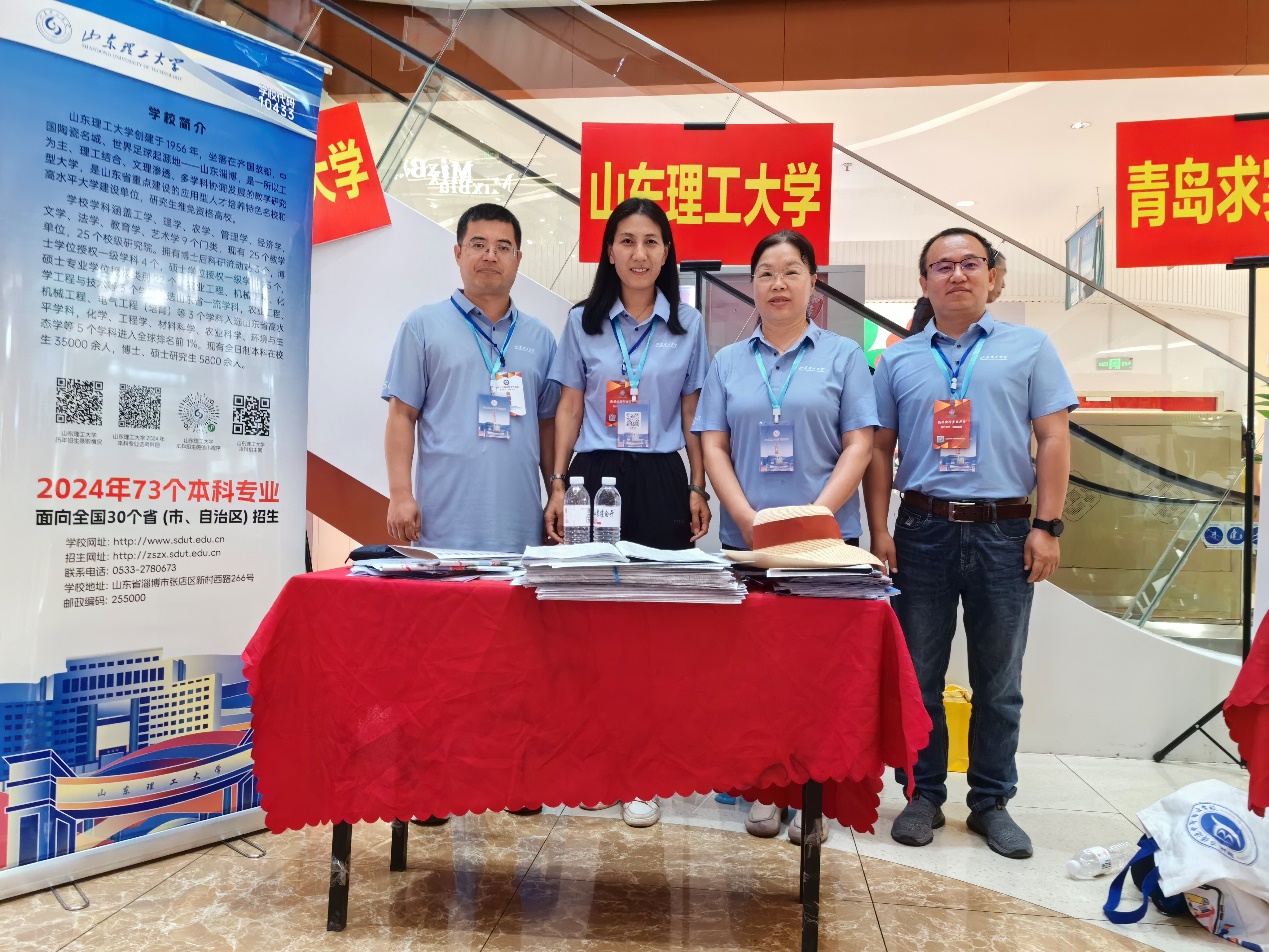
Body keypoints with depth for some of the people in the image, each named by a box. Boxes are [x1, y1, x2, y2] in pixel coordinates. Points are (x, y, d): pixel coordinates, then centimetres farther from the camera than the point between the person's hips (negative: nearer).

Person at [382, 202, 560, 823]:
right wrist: (400, 493, -6)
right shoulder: (425, 327, 8)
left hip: (520, 523, 3)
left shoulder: (539, 338, 17)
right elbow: (402, 415, 4)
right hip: (445, 522, -3)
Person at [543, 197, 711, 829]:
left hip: (661, 481, 0)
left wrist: (697, 489, 4)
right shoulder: (583, 321, 6)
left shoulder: (688, 325, 7)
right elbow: (569, 408, 7)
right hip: (596, 475, 0)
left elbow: (692, 415, 9)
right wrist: (558, 486, 1)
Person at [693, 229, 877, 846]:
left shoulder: (842, 356, 6)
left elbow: (858, 446, -1)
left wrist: (813, 516, -14)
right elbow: (714, 447, 5)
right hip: (746, 540, 2)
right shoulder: (729, 362, 11)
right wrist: (749, 518, -10)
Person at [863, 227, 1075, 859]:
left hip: (1003, 531, -1)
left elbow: (1053, 440, 2)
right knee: (919, 677, 7)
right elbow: (880, 450, 9)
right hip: (923, 530, 1)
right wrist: (879, 531, 0)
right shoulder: (899, 361, 9)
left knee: (999, 683, 9)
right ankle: (924, 796, 21)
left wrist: (1048, 526, -6)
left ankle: (992, 802, 23)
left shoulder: (1029, 349, 6)